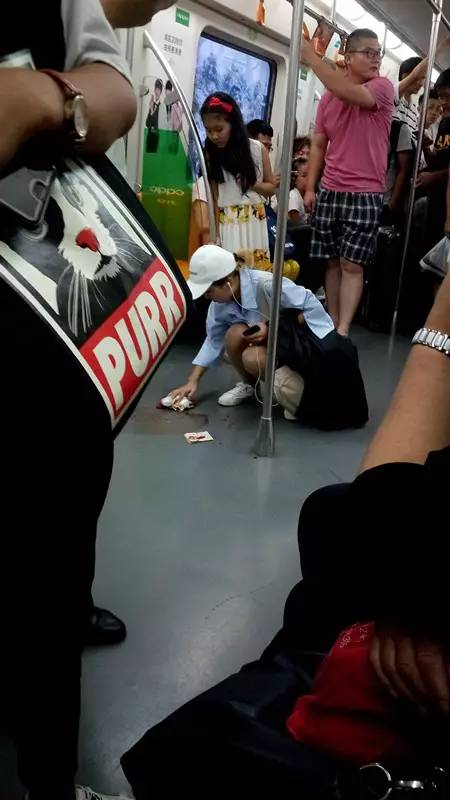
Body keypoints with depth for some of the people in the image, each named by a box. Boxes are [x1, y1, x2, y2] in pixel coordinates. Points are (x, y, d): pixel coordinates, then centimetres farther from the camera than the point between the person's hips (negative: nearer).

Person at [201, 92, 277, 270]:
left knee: (258, 269, 3)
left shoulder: (257, 149, 0)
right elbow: (213, 198, -4)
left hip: (254, 223, 1)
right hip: (226, 225, -1)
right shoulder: (210, 155, -1)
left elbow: (272, 188, 8)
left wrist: (250, 184, -11)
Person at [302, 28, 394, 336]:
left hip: (365, 195, -4)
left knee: (352, 264, -5)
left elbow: (349, 92, -24)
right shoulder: (328, 98, 8)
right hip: (330, 192, 4)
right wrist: (310, 188, 4)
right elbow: (319, 145, 12)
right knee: (332, 262, 7)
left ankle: (342, 332, -2)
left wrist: (310, 54, -20)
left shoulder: (383, 87, -5)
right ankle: (332, 324, 17)